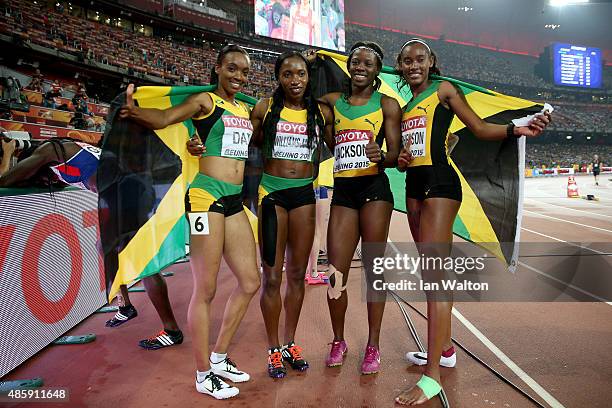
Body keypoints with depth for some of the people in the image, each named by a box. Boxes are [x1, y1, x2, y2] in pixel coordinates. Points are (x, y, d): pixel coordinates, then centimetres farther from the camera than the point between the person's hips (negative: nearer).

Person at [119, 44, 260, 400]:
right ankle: (204, 375, 16)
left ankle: (219, 358, 28)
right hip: (207, 197, -8)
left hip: (235, 202, 8)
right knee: (206, 290, 0)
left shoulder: (245, 109, 18)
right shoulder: (205, 101, -2)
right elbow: (163, 118, -17)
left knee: (250, 283, 11)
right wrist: (133, 109, -35)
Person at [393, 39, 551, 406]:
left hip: (439, 183, -8)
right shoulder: (404, 107, 21)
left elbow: (480, 128, -3)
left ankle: (432, 376, -10)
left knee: (434, 273, -13)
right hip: (414, 186, 8)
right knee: (431, 271, 12)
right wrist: (399, 160, 0)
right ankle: (445, 349, 26)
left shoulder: (443, 90, 3)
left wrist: (517, 130, -20)